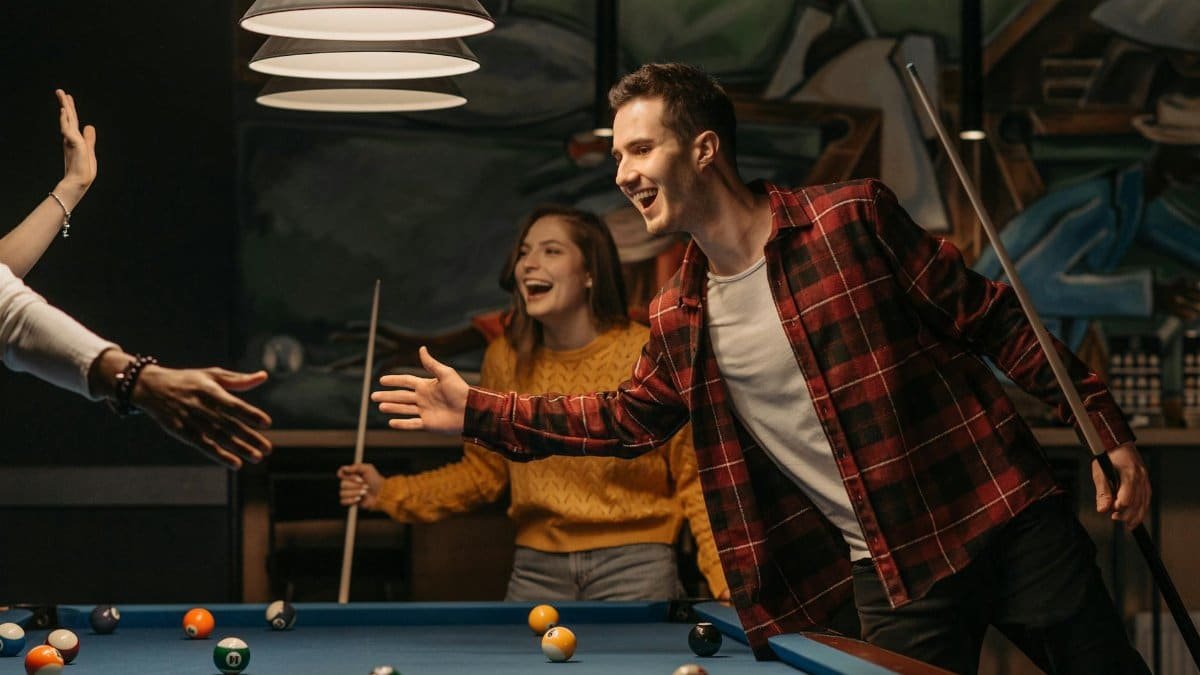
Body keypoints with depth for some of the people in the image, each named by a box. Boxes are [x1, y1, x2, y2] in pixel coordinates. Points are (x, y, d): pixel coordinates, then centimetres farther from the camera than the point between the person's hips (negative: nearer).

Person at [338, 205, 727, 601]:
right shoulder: (505, 358, 2)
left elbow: (695, 479, -4)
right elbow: (485, 471, 12)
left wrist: (724, 575, -15)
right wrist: (389, 493, 1)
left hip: (634, 566, -3)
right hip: (537, 566, 4)